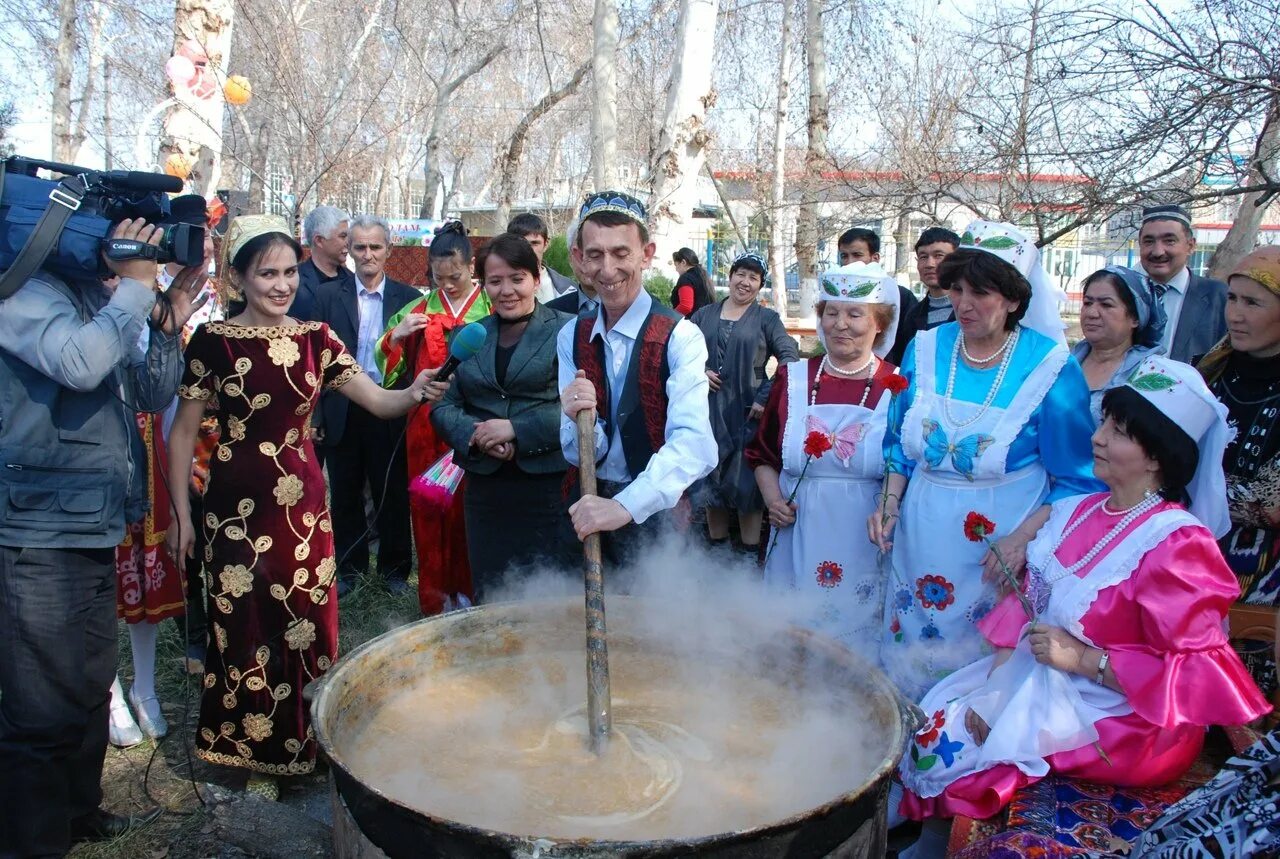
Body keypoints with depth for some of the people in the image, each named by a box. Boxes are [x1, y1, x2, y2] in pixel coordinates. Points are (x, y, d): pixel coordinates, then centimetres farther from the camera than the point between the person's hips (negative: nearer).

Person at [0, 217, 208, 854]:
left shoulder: (103, 300, 14)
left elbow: (152, 396, 14)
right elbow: (79, 364, -29)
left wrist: (167, 328, -1)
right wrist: (136, 288, -18)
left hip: (94, 528, 9)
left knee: (90, 688, 20)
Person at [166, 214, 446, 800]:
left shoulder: (316, 339, 3)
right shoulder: (215, 341, -6)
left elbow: (379, 402, -2)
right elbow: (183, 431, -2)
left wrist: (416, 393, -24)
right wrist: (180, 513, -3)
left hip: (304, 502, 3)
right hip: (238, 503, -3)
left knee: (307, 622, 9)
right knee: (248, 626, 7)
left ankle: (305, 740, 31)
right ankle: (259, 755, 27)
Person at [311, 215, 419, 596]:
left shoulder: (408, 298, 2)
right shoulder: (328, 295, 3)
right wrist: (314, 413, -3)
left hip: (389, 413, -1)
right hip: (342, 412, 1)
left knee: (393, 493, 8)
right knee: (345, 494, 12)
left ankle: (395, 568, 24)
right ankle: (347, 567, 27)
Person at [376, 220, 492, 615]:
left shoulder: (492, 308, -1)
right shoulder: (420, 308, 8)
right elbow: (391, 365, 9)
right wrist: (396, 336, -9)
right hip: (427, 424, 3)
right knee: (429, 507, 7)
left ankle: (468, 589, 20)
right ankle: (434, 594, 20)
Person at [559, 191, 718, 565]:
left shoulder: (680, 337, -15)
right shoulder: (570, 337, 0)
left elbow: (694, 444, -30)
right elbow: (579, 455, -1)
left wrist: (625, 505, -43)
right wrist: (580, 421, -23)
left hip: (659, 512, -4)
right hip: (591, 511, 4)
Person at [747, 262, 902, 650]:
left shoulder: (896, 388, -3)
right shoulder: (793, 379, 4)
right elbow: (762, 453, 14)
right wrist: (772, 498, -2)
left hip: (864, 548, -2)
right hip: (797, 542, 2)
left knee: (857, 646, 11)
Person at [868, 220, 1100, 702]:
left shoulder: (1050, 368, -12)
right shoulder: (925, 350, 0)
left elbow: (1076, 480, -8)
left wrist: (1023, 537, -19)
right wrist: (890, 503, -2)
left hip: (999, 543, -4)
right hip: (923, 534, 4)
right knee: (908, 663, 16)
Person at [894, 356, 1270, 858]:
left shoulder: (1176, 544, -21)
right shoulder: (1078, 512, 2)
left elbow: (1197, 674, -22)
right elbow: (1027, 605, 4)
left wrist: (1085, 659, -23)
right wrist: (995, 684, -7)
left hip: (1120, 717, -7)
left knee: (949, 745, -12)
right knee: (930, 720, -3)